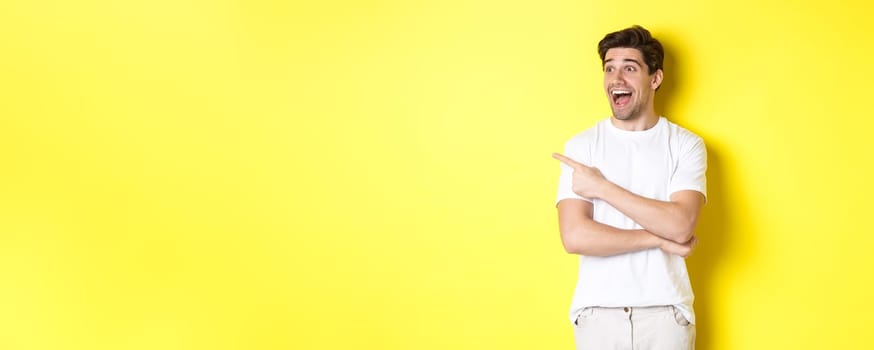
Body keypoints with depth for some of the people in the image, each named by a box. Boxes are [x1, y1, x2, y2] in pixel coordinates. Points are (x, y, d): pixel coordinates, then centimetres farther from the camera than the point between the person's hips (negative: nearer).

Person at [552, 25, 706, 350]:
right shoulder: (581, 146, -2)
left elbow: (680, 225, -16)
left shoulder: (685, 145, -2)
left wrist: (601, 187, -14)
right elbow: (575, 236, -12)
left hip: (665, 311, 0)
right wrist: (660, 239, -12)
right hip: (598, 311, 1)